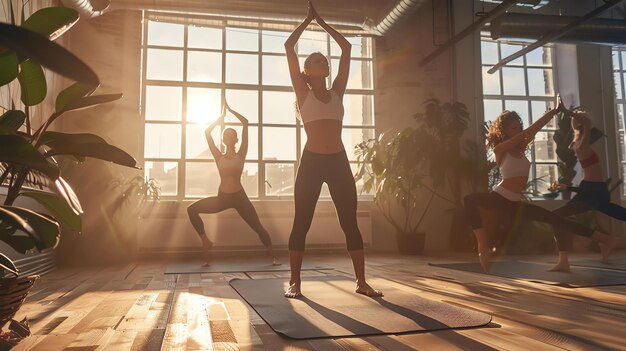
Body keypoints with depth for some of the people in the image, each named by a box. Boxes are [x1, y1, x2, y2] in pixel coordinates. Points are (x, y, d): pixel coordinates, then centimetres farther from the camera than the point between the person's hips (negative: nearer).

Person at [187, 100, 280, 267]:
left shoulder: (241, 155, 0)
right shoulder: (219, 157, 6)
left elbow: (246, 123, -4)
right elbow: (207, 132, 3)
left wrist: (230, 110, 5)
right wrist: (222, 116, 10)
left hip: (240, 197, -2)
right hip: (222, 198, 3)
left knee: (258, 227, -2)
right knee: (192, 209, -9)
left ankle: (273, 256, 19)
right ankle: (205, 241, 3)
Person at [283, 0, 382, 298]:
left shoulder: (337, 91, 14)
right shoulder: (303, 93, 7)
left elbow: (347, 48, 17)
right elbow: (289, 47, 3)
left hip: (339, 161, 3)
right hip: (312, 161, -3)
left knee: (350, 222, 4)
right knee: (301, 223, 1)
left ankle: (361, 281, 11)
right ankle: (294, 282, 11)